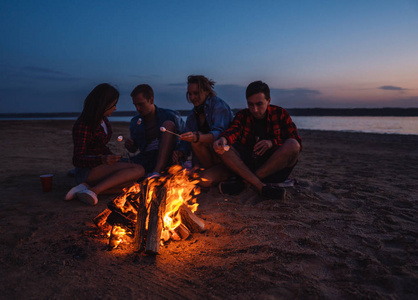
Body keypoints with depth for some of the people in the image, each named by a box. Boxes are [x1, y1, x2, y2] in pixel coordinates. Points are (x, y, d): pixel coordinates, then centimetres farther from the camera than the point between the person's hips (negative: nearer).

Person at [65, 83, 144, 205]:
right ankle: (92, 190, -30)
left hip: (101, 168, 9)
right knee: (138, 170, -24)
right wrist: (103, 160, -37)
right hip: (87, 171, -9)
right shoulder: (82, 126, -16)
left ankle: (86, 187, -22)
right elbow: (77, 160, -20)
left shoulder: (103, 120, 9)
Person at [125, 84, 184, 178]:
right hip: (146, 159, 2)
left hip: (166, 158, -2)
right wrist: (130, 146, 0)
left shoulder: (171, 116, 4)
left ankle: (156, 172, -35)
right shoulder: (134, 122, 15)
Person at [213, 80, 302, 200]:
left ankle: (243, 182, -27)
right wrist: (223, 139, -41)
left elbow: (297, 143, -3)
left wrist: (272, 142, -20)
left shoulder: (280, 114, 2)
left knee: (292, 145, -29)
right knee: (223, 148, -21)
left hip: (275, 167, -1)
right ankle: (261, 186, -35)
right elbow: (233, 131, -17)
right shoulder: (242, 116, 5)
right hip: (247, 163, 1)